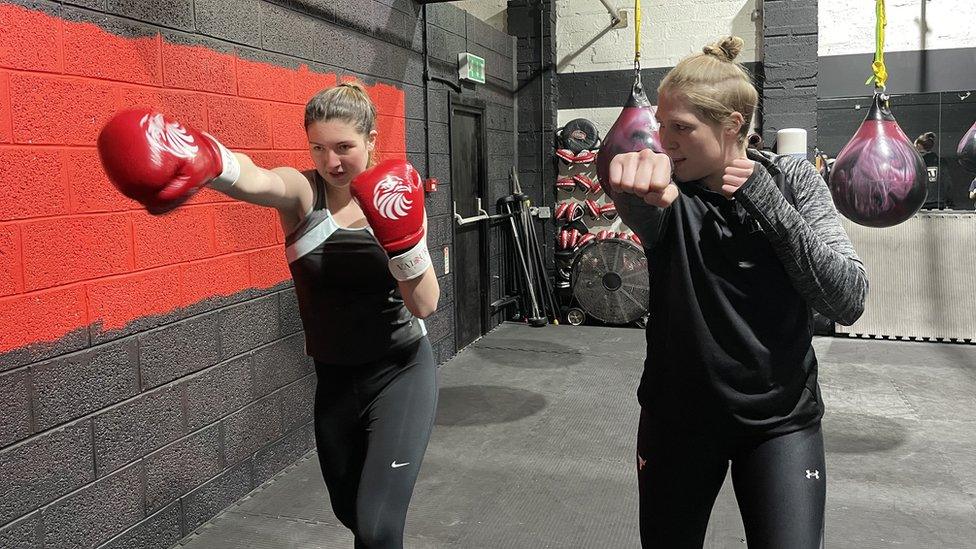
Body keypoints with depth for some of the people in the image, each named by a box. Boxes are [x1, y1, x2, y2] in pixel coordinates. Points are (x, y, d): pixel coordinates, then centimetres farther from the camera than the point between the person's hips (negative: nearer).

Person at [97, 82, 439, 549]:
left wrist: (404, 241, -27)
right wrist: (203, 159, -59)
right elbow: (253, 179, -37)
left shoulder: (397, 200, -7)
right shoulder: (301, 191, -10)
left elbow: (425, 305, -11)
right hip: (333, 380, 2)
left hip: (399, 373, -2)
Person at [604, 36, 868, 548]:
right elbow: (641, 209, -34)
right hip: (677, 415, 1)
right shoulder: (671, 190, -8)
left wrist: (767, 199, -21)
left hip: (781, 418, -1)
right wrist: (637, 175, -58)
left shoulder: (793, 179, -6)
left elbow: (848, 300, -16)